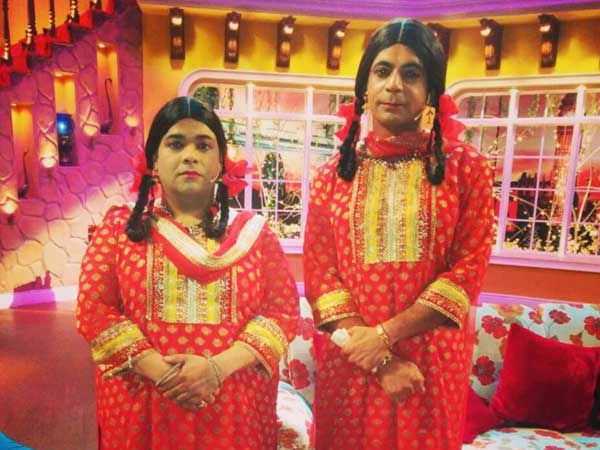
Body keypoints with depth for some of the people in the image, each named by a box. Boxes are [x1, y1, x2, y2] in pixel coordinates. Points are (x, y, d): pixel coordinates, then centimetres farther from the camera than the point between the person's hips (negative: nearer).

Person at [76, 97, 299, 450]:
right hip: (142, 407, 1)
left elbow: (283, 311, -5)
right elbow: (94, 308, -4)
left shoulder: (253, 232, 0)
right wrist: (160, 371, -15)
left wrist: (218, 368, -17)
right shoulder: (120, 227, 2)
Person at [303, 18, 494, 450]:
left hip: (432, 360, 0)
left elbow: (468, 269, -8)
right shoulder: (333, 175, 0)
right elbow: (319, 274, -5)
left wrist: (384, 334, -15)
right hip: (348, 360, 1)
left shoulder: (466, 167, -2)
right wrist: (379, 360, -13)